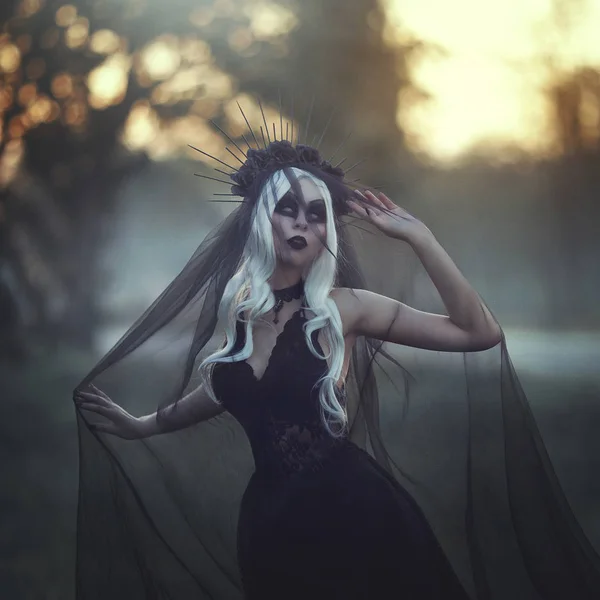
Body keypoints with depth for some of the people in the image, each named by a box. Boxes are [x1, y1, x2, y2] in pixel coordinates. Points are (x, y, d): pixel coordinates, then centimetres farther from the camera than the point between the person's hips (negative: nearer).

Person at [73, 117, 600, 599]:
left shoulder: (342, 307, -6)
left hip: (357, 509, -3)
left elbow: (480, 334, -12)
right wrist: (142, 426, 33)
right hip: (272, 520, 3)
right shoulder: (231, 307, 2)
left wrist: (418, 237, -15)